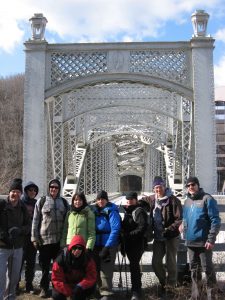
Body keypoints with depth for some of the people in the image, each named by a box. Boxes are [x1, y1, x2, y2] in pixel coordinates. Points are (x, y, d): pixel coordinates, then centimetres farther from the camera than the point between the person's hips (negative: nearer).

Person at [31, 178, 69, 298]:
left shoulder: (64, 202, 8)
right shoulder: (42, 201, 1)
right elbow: (35, 220, 0)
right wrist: (35, 238, -4)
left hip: (60, 240, 2)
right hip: (44, 239, -2)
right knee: (45, 265, 6)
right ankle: (44, 288, 19)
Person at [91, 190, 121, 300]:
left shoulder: (111, 211, -8)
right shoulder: (94, 210, 9)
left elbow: (115, 229, -14)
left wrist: (107, 246, -18)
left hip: (108, 245, -6)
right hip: (96, 244, 6)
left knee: (106, 270, -8)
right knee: (97, 268, 12)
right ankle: (101, 290, 26)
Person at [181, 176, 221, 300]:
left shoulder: (207, 199, -10)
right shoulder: (187, 201, 10)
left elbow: (215, 220, -14)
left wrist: (211, 239, -18)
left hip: (203, 241, -6)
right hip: (190, 241, 6)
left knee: (207, 268, 2)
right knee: (194, 269, 14)